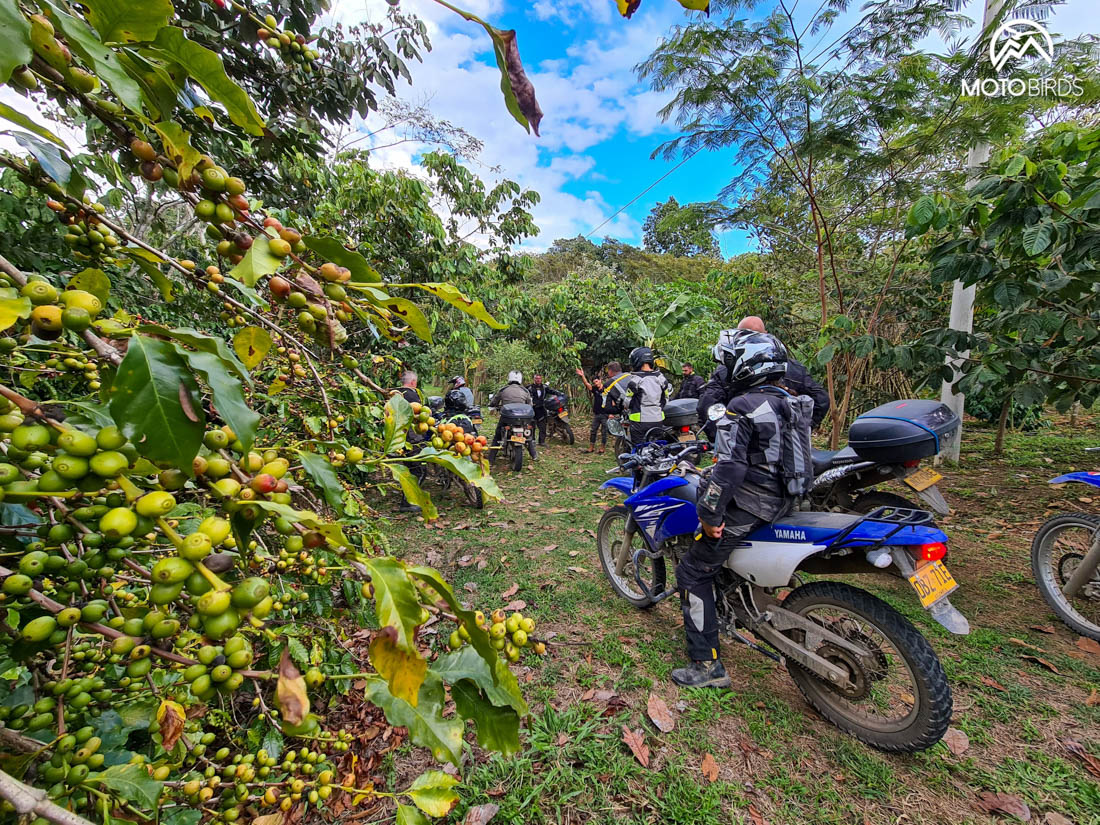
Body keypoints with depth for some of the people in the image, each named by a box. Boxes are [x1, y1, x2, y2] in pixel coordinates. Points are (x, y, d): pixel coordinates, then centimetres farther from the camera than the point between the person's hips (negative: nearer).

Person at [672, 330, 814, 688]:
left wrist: (709, 514, -18)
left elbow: (730, 467, -27)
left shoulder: (742, 407, -19)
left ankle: (707, 665, 6)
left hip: (746, 506, -10)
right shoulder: (792, 404, 9)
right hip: (781, 501, 10)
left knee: (693, 573, 0)